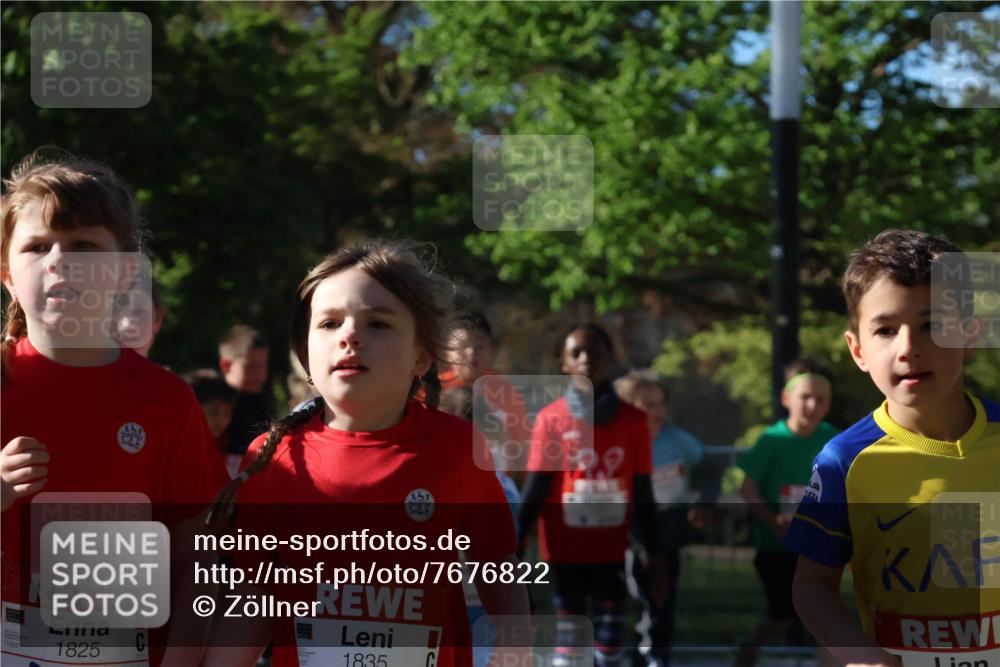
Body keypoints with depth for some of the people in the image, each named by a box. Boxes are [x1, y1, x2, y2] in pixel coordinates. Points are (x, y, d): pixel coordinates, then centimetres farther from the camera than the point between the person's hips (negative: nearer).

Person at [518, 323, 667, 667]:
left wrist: (655, 557, 4)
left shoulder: (632, 421, 1)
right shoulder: (551, 419, -3)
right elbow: (535, 487, -3)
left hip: (611, 552, 1)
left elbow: (643, 494, 5)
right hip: (565, 552, -1)